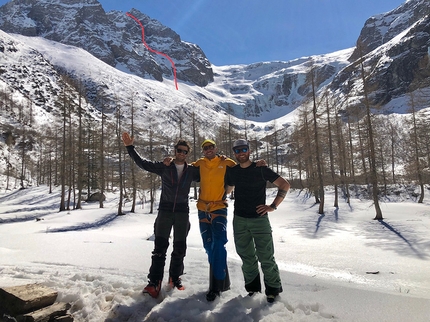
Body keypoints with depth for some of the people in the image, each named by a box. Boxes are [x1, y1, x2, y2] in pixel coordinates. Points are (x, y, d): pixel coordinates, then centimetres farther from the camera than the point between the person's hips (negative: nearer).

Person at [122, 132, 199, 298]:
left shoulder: (192, 171, 6)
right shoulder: (164, 167, 2)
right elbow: (142, 163, 2)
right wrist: (130, 147, -4)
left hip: (182, 213, 2)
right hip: (165, 211, -1)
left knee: (180, 247, 9)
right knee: (160, 247, -3)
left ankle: (175, 277, 26)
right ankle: (154, 282, 2)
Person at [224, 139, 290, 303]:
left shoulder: (260, 169, -6)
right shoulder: (232, 171, 6)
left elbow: (285, 185, -3)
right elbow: (227, 190, 23)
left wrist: (273, 206, -8)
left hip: (259, 219, -3)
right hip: (239, 220, 4)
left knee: (266, 257, -1)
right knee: (246, 256, 12)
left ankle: (273, 289, 16)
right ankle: (252, 287, 29)